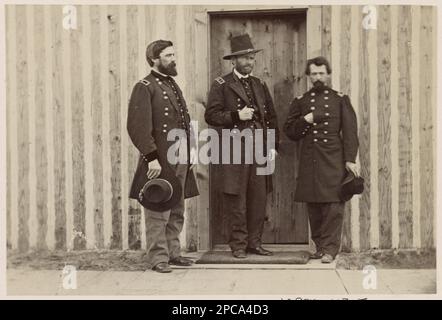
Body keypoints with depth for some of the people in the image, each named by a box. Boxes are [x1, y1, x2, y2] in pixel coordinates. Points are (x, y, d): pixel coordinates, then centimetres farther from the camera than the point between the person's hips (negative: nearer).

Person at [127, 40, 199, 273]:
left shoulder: (174, 85, 19)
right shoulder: (144, 87, -8)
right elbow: (138, 127, -16)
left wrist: (190, 149, 15)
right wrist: (152, 158, -20)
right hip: (160, 162, -8)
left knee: (177, 212, 14)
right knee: (158, 212, -3)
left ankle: (173, 252, 24)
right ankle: (158, 258, 6)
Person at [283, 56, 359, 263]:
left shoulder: (340, 99, 8)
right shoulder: (300, 101, 13)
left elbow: (350, 131, 3)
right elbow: (289, 132, 12)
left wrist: (350, 159, -5)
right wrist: (304, 120, -6)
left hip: (334, 160, -2)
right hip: (309, 161, 2)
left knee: (333, 205, -7)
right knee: (313, 206, 5)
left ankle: (330, 248, -1)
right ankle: (319, 246, 17)